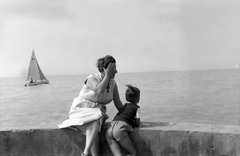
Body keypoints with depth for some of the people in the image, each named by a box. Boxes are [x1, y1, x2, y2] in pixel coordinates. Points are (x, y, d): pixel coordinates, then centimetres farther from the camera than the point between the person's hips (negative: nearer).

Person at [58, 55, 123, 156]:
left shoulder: (113, 83, 5)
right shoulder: (92, 79, -13)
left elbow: (118, 103, 10)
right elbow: (99, 91, -34)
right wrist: (107, 75, -24)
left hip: (98, 112, 4)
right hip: (81, 110, -4)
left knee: (95, 124, -32)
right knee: (95, 121, -36)